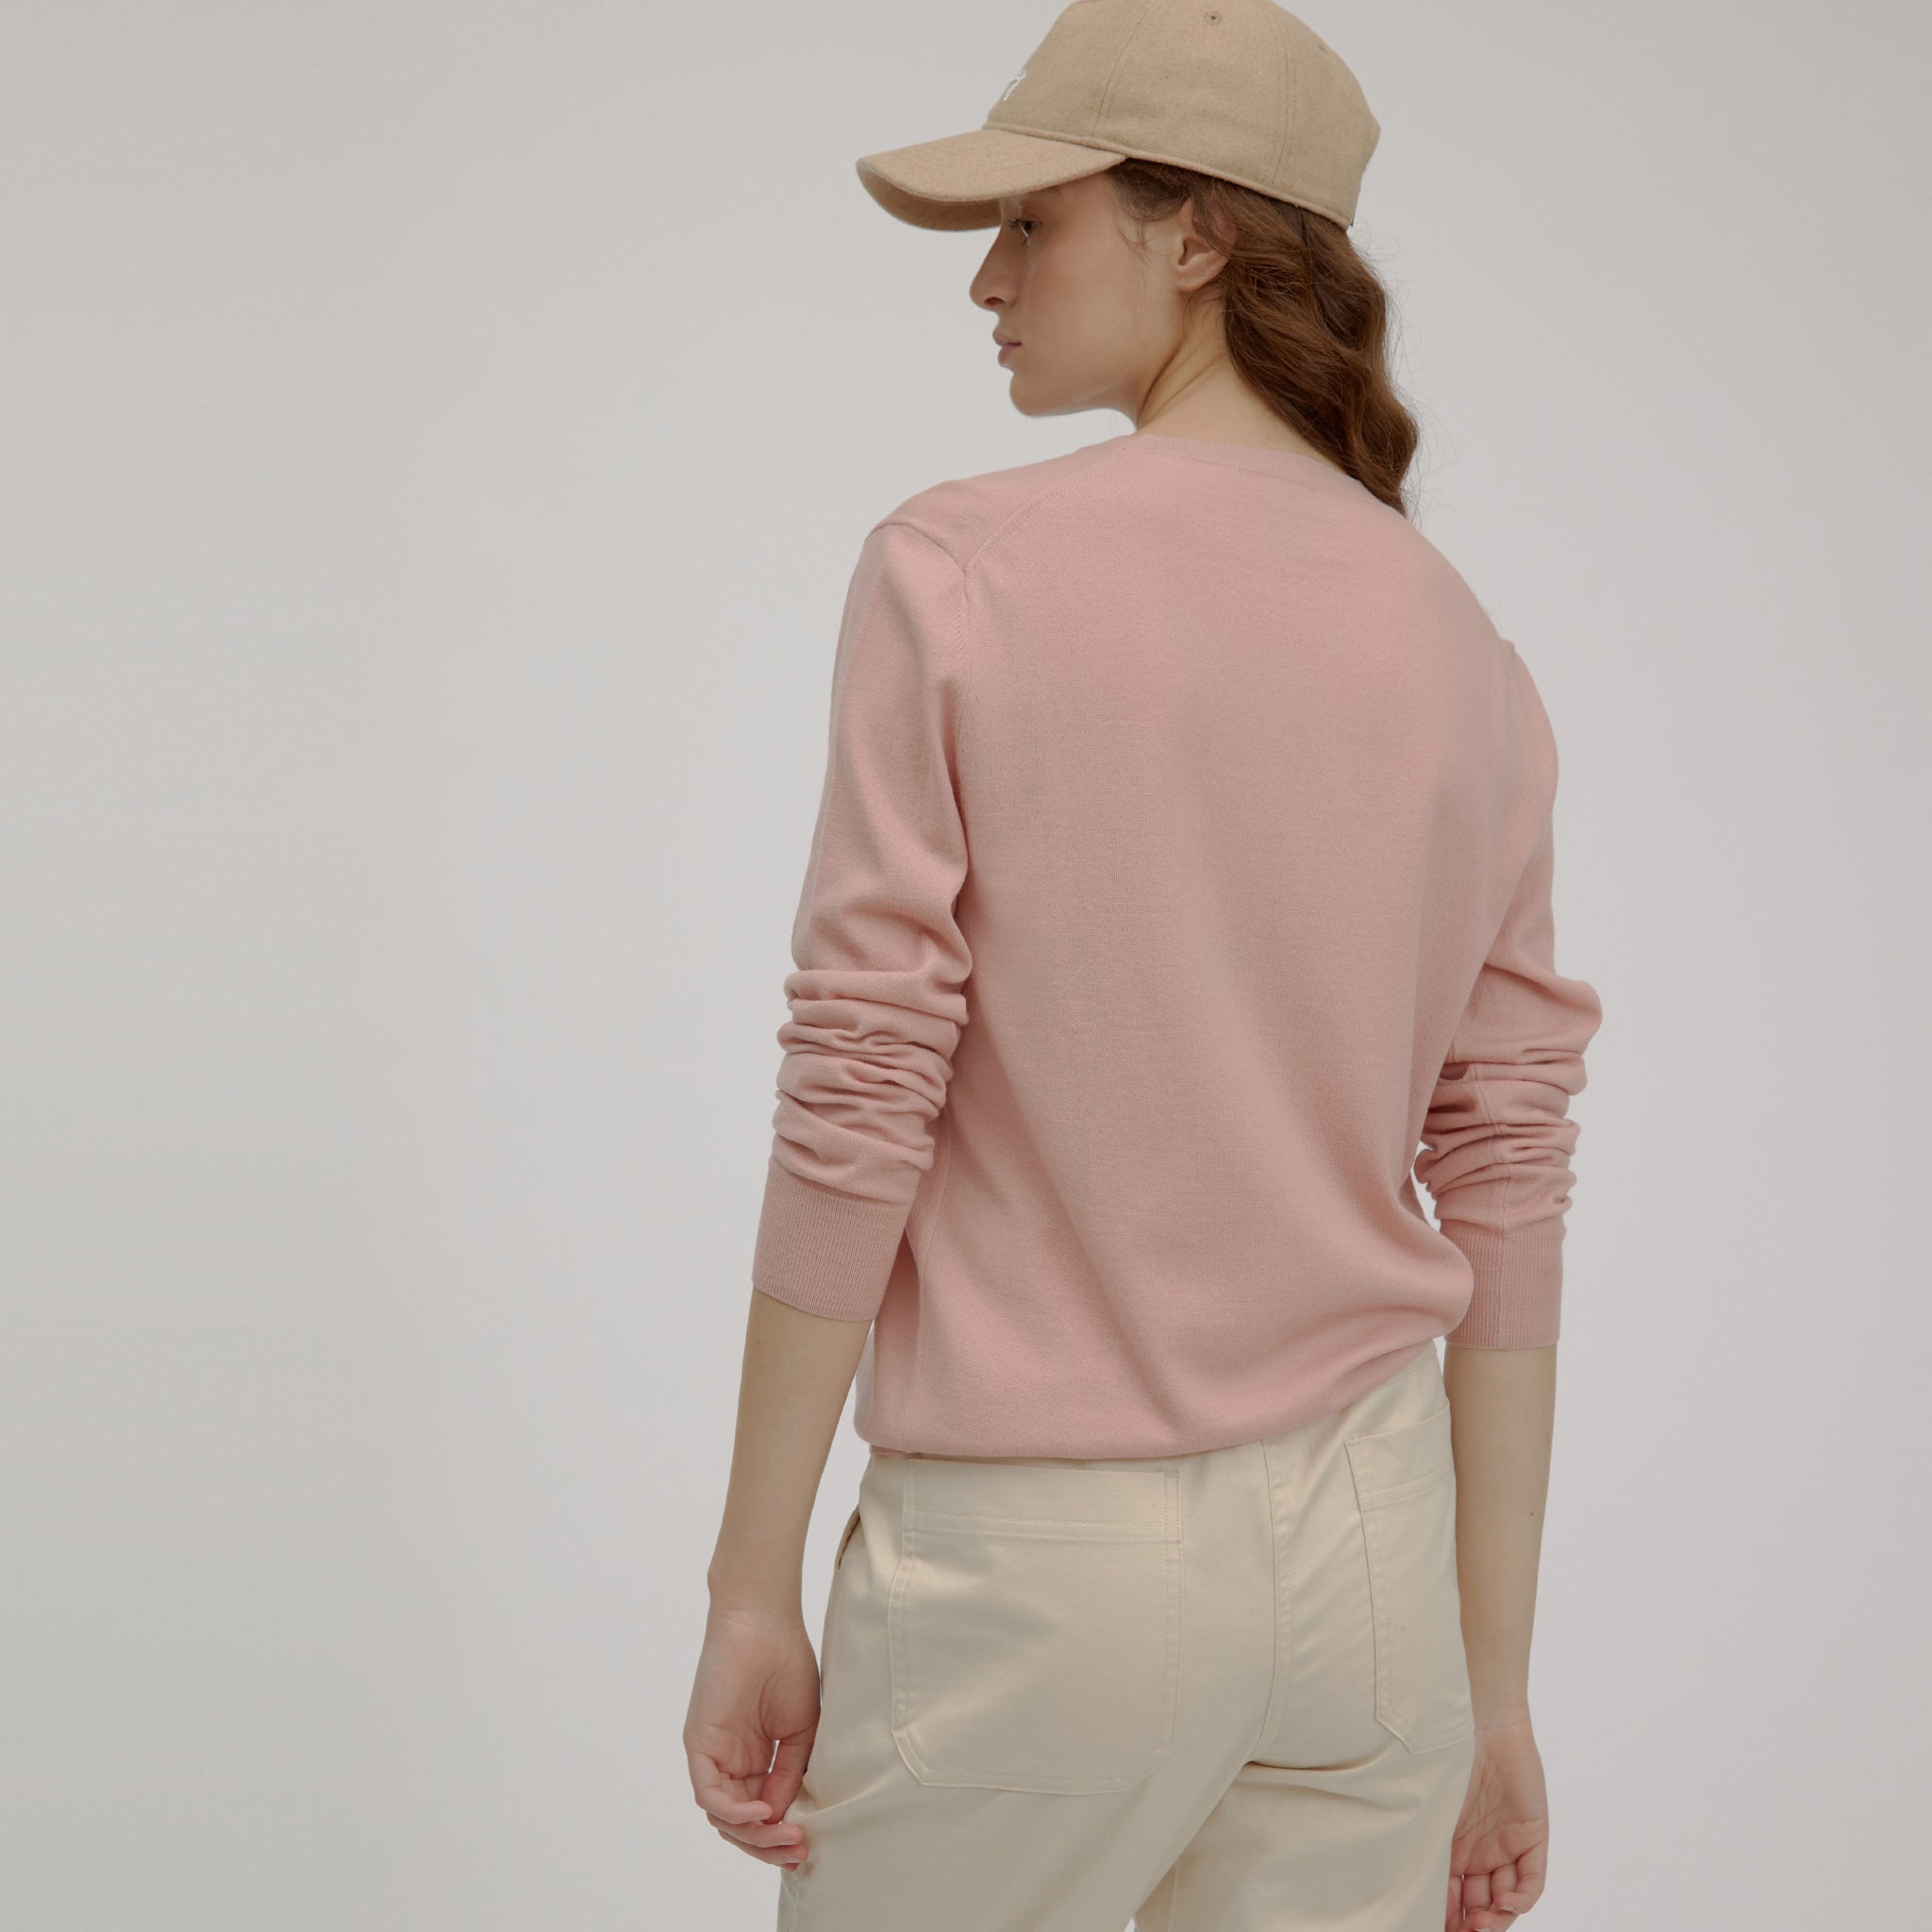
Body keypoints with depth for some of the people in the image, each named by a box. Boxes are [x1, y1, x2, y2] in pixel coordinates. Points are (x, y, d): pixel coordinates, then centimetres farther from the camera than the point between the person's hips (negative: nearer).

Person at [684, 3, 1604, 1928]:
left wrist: (751, 1589, -4)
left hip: (1037, 1554, -4)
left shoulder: (955, 573, -11)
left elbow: (854, 1112, -13)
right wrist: (1493, 1688, 11)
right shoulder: (1464, 655, 3)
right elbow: (1505, 1192, 4)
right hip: (1363, 1547, 5)